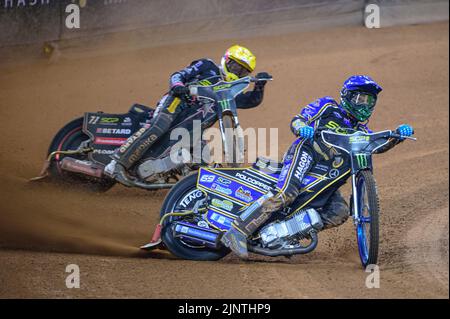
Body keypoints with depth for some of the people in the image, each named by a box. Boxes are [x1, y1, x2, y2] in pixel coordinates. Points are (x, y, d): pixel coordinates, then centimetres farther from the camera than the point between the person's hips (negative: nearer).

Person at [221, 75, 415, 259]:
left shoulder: (359, 129, 26)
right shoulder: (328, 107, 9)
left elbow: (378, 145, 14)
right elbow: (296, 120, 3)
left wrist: (398, 134, -4)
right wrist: (302, 128, -21)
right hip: (305, 152, -7)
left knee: (340, 212, -11)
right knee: (287, 193, -32)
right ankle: (237, 232, -37)